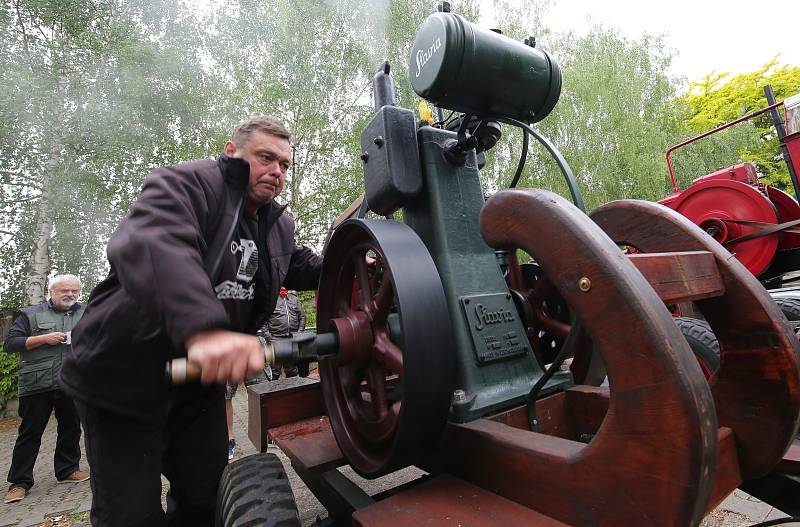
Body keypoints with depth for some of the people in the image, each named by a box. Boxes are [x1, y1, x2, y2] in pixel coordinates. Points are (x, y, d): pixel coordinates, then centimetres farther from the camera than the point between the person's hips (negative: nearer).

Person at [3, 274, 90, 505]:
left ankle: (68, 469, 24)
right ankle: (19, 482, 18)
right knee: (30, 433, 6)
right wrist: (43, 338, -15)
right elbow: (10, 343, -2)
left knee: (71, 428, 10)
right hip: (37, 386, -2)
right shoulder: (31, 314, 3)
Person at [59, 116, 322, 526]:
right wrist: (202, 327, -52)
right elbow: (150, 244, -36)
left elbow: (299, 264, 22)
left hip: (202, 378, 7)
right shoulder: (186, 183, -17)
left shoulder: (280, 225, 6)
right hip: (124, 377, -6)